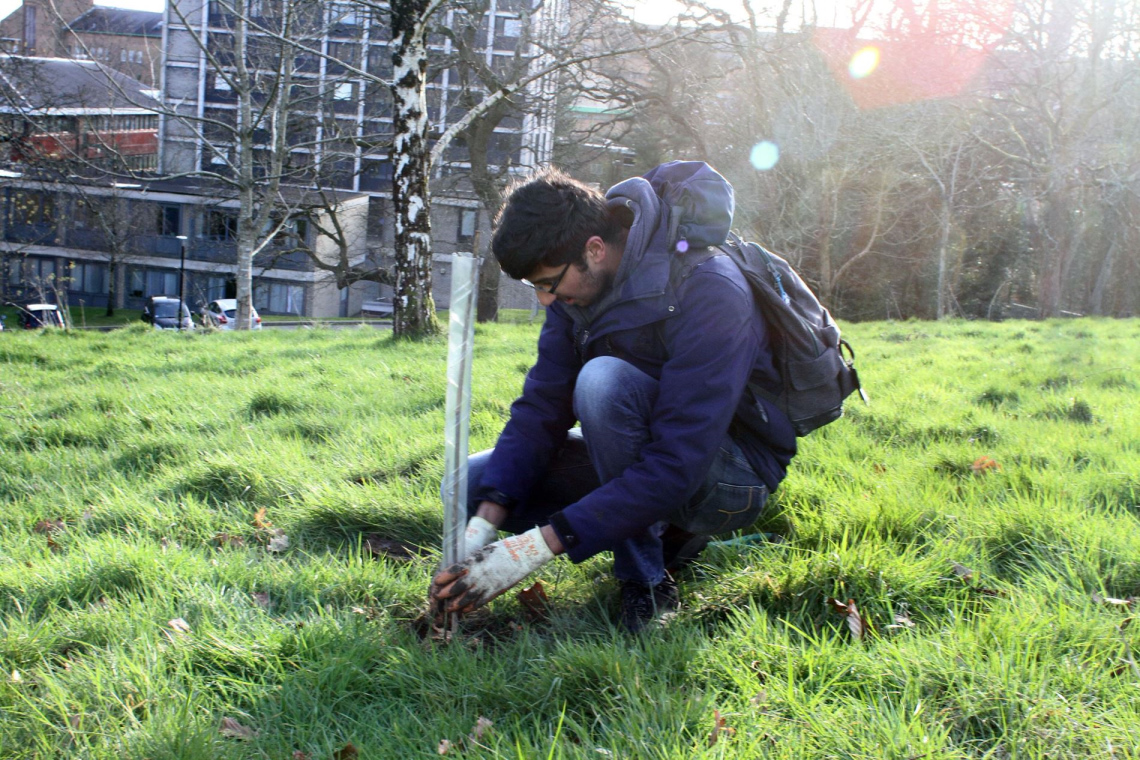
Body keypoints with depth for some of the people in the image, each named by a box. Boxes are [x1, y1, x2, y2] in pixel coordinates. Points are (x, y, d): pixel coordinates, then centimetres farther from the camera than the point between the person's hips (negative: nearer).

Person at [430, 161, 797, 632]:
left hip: (733, 476, -7)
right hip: (643, 457, 8)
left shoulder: (707, 291, -30)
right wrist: (483, 524, -21)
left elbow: (676, 467, -34)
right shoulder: (578, 282, -7)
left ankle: (648, 582, -18)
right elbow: (541, 408, -7)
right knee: (472, 483, -4)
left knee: (606, 379, -34)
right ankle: (668, 533, 2)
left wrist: (539, 546, -36)